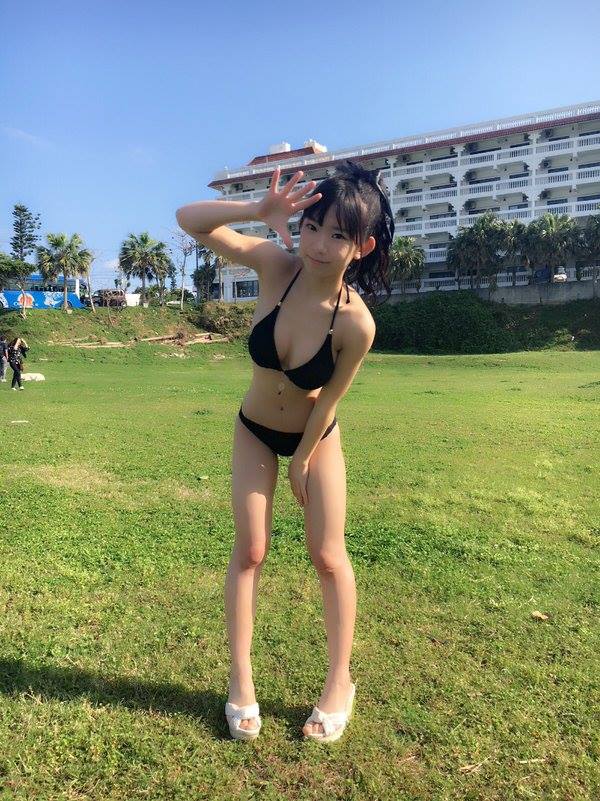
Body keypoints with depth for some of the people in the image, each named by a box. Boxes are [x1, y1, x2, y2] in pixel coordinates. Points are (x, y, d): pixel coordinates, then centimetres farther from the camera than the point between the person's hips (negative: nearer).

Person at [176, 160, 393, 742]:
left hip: (315, 436, -2)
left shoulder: (356, 323, -30)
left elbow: (327, 400, -19)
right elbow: (190, 221, -25)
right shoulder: (276, 266, -24)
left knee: (327, 555, 4)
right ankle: (240, 683, 18)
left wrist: (301, 461, -7)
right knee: (250, 550, 3)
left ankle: (340, 683, 24)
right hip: (254, 431, 2)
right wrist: (258, 210, -42)